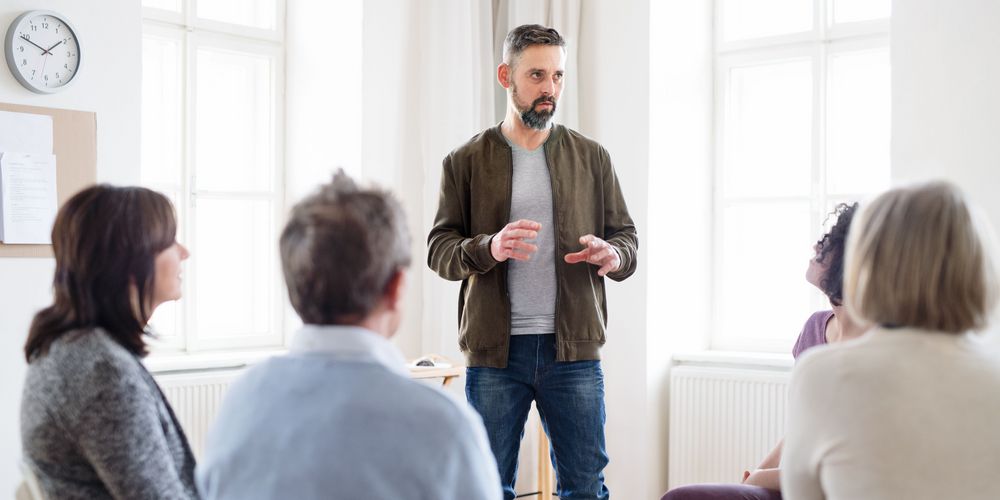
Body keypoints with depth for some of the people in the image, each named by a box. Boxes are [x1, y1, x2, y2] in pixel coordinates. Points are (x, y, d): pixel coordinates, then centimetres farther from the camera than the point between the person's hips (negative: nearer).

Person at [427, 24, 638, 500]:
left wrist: (612, 254, -13)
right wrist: (488, 248, -20)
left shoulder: (591, 157, 9)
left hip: (573, 347, 1)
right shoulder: (467, 161, 4)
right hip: (494, 351, -1)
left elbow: (627, 236, 11)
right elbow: (439, 248, 1)